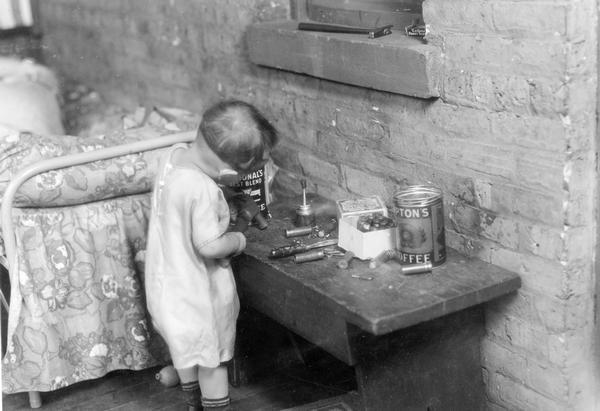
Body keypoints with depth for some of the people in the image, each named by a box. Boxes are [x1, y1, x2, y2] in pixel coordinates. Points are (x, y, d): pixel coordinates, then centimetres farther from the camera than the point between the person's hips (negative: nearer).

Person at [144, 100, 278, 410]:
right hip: (199, 291, -8)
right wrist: (239, 240, -10)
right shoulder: (204, 190, -33)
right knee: (213, 361, 12)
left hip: (168, 280, 8)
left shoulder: (175, 154, -8)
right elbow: (209, 245, -29)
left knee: (187, 353, 27)